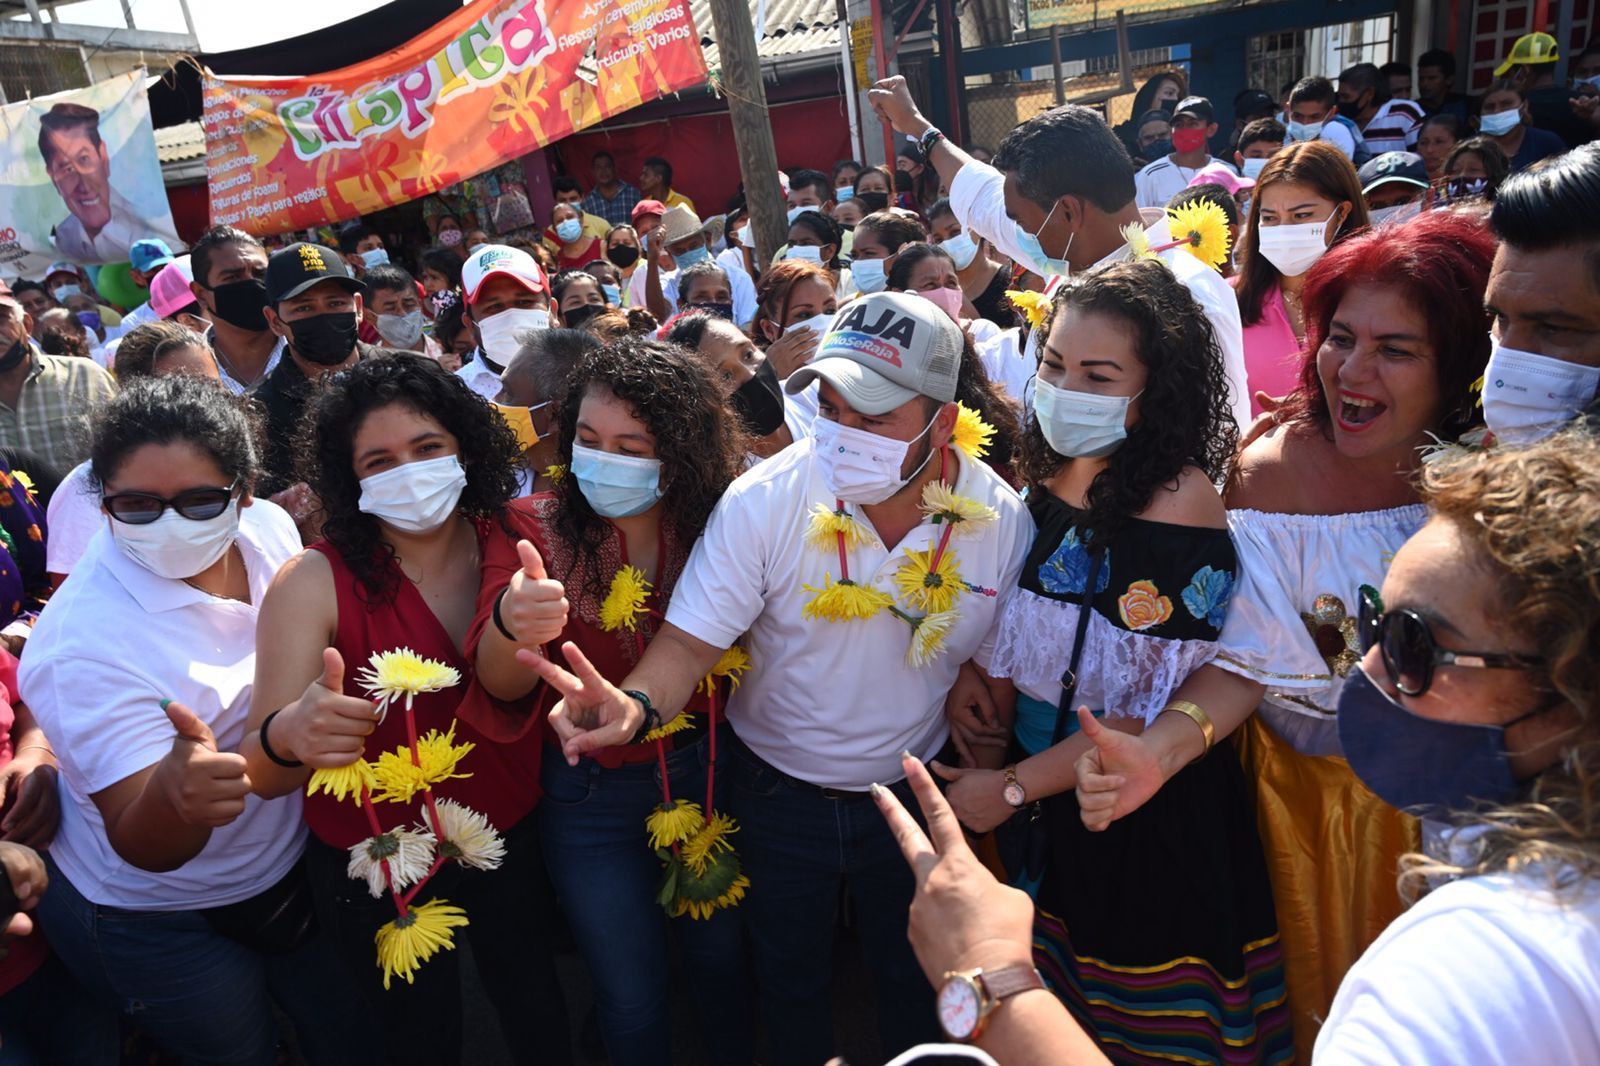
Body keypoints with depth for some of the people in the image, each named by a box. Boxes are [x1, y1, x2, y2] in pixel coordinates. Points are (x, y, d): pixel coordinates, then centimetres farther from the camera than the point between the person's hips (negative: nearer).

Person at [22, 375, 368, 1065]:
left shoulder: (267, 528, -14)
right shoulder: (84, 646, -31)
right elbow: (144, 849, -32)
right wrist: (174, 794, -53)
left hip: (294, 864, 6)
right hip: (161, 926, -5)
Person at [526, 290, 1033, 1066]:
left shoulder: (1003, 522, -18)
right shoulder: (763, 500, -24)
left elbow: (997, 664, -5)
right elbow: (691, 641, -23)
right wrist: (637, 703, -43)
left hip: (914, 792, 1)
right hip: (780, 791, -1)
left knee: (913, 981, 25)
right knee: (788, 980, 23)